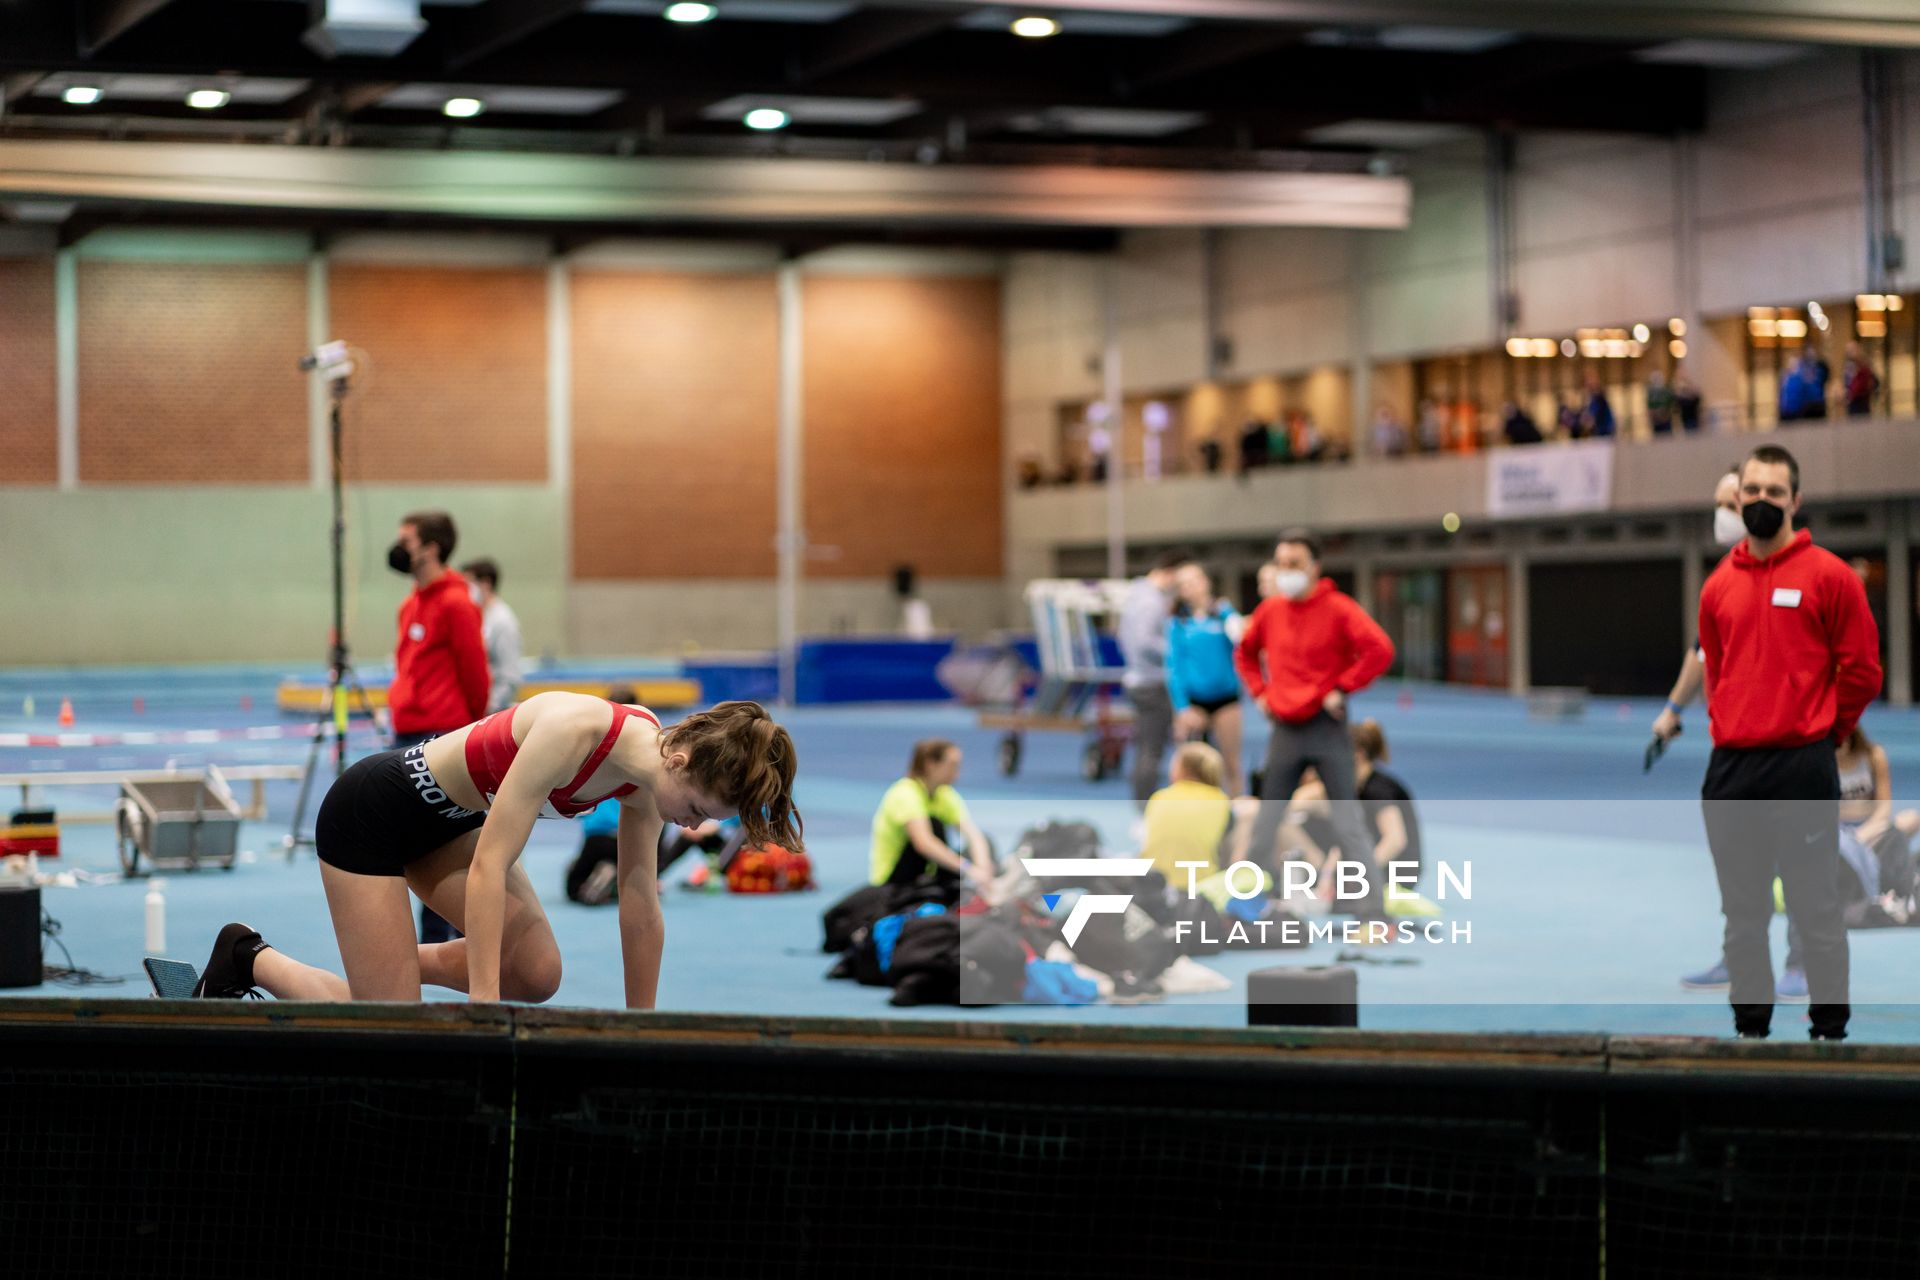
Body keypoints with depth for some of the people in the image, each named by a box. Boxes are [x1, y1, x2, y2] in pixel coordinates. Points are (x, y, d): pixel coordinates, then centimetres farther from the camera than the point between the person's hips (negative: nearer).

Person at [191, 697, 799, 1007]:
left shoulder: (650, 769, -12)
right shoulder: (576, 731, -36)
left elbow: (641, 908, -3)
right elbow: (489, 866, -33)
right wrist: (483, 1006, -31)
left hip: (447, 821, 8)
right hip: (371, 814, -8)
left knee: (537, 973, -8)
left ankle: (386, 957, 14)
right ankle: (250, 959, 15)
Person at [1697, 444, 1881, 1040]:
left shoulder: (1828, 575, -3)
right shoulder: (1719, 585, 11)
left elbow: (1861, 670, 0)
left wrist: (1819, 730, 6)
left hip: (1802, 769, -5)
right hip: (1730, 768, 5)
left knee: (1815, 909, -3)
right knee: (1742, 914, 9)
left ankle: (1830, 1030, 5)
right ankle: (1750, 1029, 16)